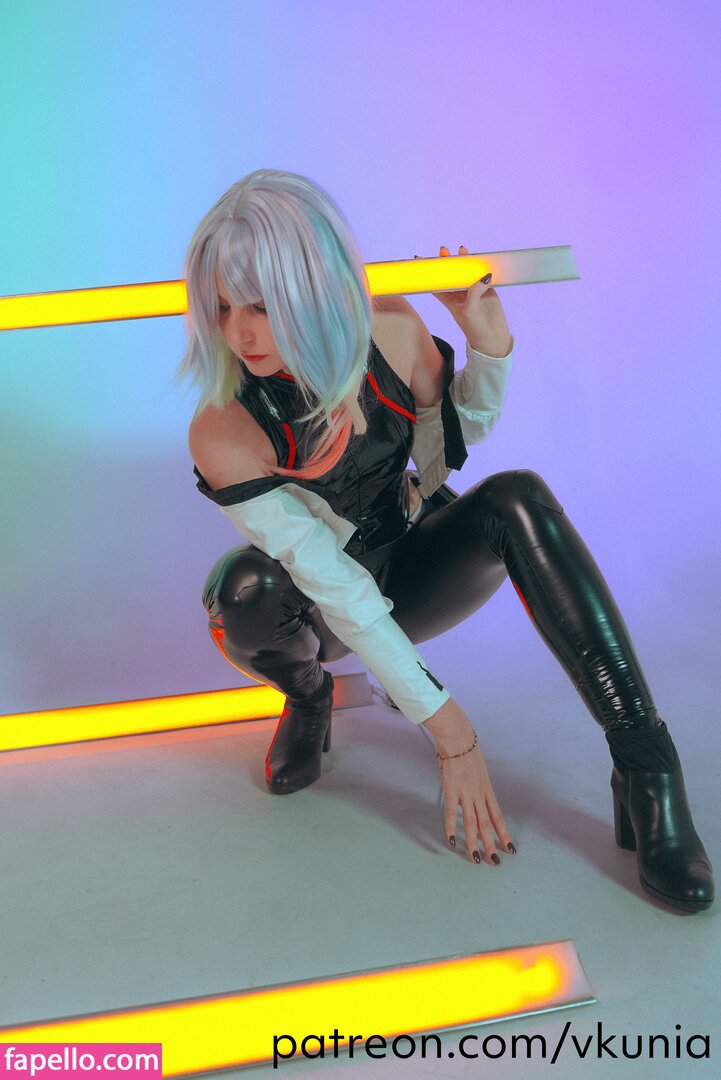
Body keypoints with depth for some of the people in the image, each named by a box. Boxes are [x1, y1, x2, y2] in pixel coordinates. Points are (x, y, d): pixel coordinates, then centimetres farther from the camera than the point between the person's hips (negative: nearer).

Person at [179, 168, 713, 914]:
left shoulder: (389, 330, -18)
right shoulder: (224, 433, -28)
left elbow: (463, 430, 3)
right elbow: (334, 586, -30)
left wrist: (486, 338, -17)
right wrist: (448, 731, -30)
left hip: (414, 568, 2)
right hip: (320, 613, -2)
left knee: (517, 500, -29)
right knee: (248, 588, -37)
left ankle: (644, 772, -30)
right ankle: (307, 696, -1)